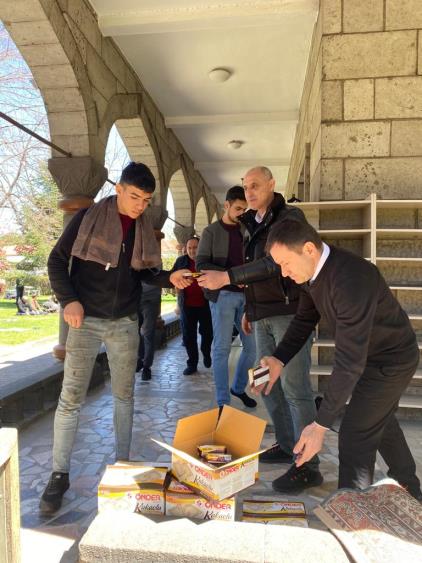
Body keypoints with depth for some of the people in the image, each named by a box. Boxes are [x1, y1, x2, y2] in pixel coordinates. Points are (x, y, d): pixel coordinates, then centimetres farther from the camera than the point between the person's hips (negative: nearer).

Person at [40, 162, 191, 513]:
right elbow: (57, 261, -3)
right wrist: (68, 300, -15)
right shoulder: (88, 218, -6)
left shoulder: (145, 230, 6)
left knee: (124, 395, 10)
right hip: (86, 320, -3)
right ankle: (60, 474, 12)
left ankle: (123, 463, 25)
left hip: (125, 323, 4)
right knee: (71, 397, -2)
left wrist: (169, 279, -6)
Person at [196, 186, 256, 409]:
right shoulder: (211, 231, 1)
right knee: (222, 349, 0)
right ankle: (223, 402, 11)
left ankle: (239, 388, 30)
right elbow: (201, 265, -7)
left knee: (252, 346, 8)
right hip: (223, 295, -4)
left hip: (245, 295, 5)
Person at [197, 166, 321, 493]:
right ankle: (287, 446, 24)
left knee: (294, 386, -8)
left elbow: (275, 263, -20)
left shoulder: (290, 217, -7)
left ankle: (308, 465, 0)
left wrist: (227, 277, -24)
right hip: (263, 316, 8)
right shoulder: (255, 225, 16)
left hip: (290, 311, -8)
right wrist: (249, 309, 18)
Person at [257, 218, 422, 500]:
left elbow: (350, 361, -39)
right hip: (372, 354, 9)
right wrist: (279, 359, -13)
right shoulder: (313, 269, -11)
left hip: (391, 360, -9)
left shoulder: (351, 278, -39)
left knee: (355, 436, -7)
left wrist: (321, 425, -37)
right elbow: (304, 319, 1)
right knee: (380, 421, 26)